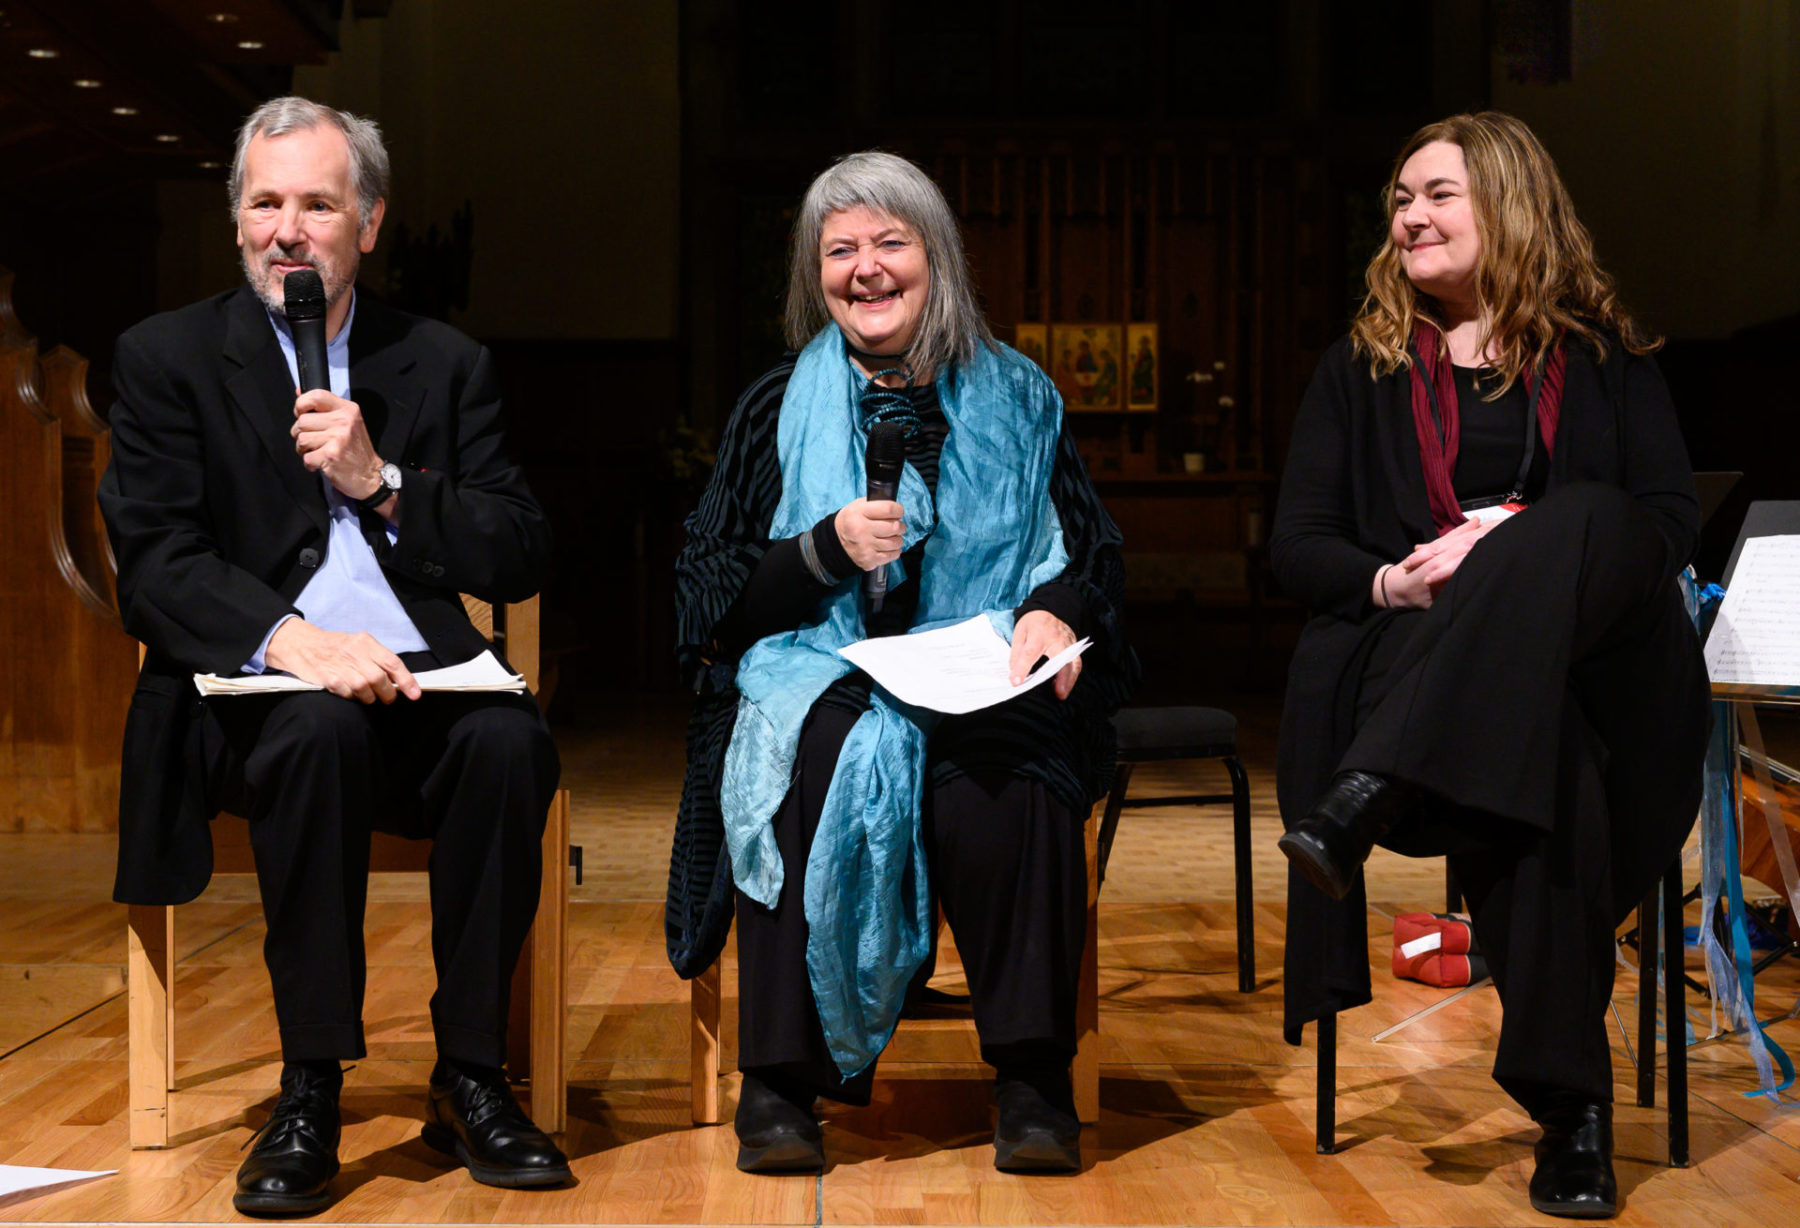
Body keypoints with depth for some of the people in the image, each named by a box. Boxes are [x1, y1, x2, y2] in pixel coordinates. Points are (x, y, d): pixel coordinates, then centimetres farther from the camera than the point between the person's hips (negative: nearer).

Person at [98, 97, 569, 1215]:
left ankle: (471, 1079, -17)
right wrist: (289, 638, -24)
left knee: (510, 739, -30)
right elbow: (154, 563, -5)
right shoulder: (169, 358, 8)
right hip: (253, 693, -2)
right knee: (320, 727, -36)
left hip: (422, 685, 2)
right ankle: (309, 1091, -25)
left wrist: (383, 482, -8)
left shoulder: (449, 366, 15)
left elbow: (522, 562, 8)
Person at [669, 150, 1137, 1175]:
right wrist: (826, 550, -12)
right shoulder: (779, 408, 12)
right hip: (822, 676, 0)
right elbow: (712, 596, 6)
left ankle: (1034, 1079, -25)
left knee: (1001, 774, -34)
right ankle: (781, 1081, -28)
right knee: (821, 757, -35)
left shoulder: (1016, 399, 14)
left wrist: (1055, 610, -11)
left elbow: (1096, 555, 12)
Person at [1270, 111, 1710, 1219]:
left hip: (1598, 667, 0)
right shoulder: (1363, 366, 20)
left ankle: (1367, 798, -47)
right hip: (1414, 662, 0)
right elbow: (1298, 545, 13)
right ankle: (1573, 1107, -37)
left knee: (1583, 520, -37)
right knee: (1540, 772, -39)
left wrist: (1524, 553, -14)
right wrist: (1393, 581, -11)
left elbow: (1675, 523, 5)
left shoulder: (1602, 356, 18)